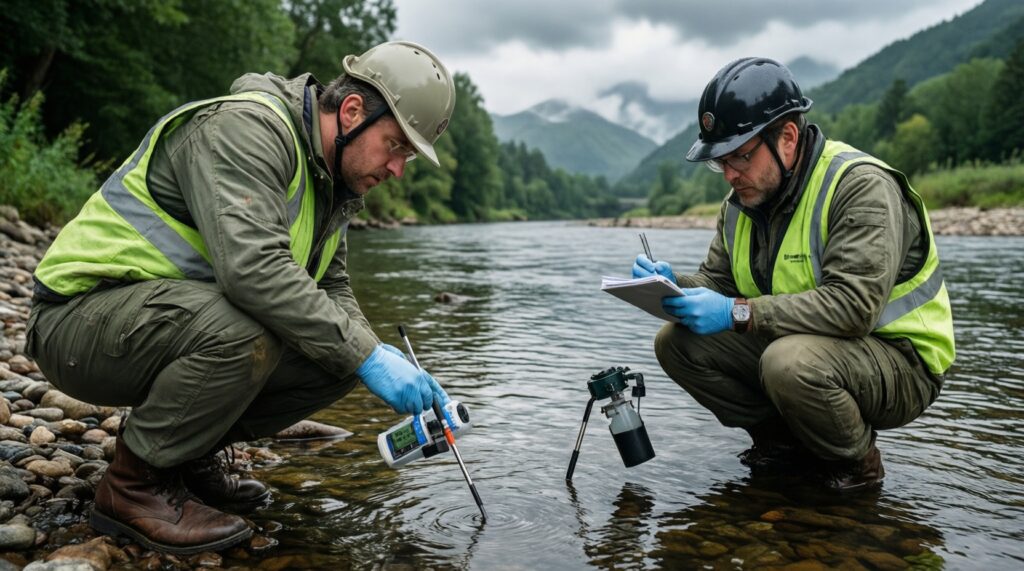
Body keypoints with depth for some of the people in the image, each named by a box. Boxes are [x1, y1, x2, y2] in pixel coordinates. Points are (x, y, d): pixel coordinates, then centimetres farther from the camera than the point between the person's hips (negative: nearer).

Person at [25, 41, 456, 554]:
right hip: (81, 317, -8)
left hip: (192, 320, 8)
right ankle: (134, 486, -12)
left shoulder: (332, 178, 7)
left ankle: (189, 456, 8)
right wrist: (367, 357, -31)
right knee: (240, 331, -37)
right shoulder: (247, 127, -22)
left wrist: (383, 360, -9)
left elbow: (333, 290, 10)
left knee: (339, 356, -7)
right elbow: (254, 268, -36)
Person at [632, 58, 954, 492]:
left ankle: (856, 462, -6)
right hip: (805, 347, 7)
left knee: (790, 361, -38)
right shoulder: (741, 202, 3)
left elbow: (852, 305, -32)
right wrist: (673, 286, -18)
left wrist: (739, 313, -35)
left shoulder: (861, 186, -22)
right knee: (677, 342, -8)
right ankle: (785, 442, 7)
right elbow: (716, 281, 5)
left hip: (900, 362, -7)